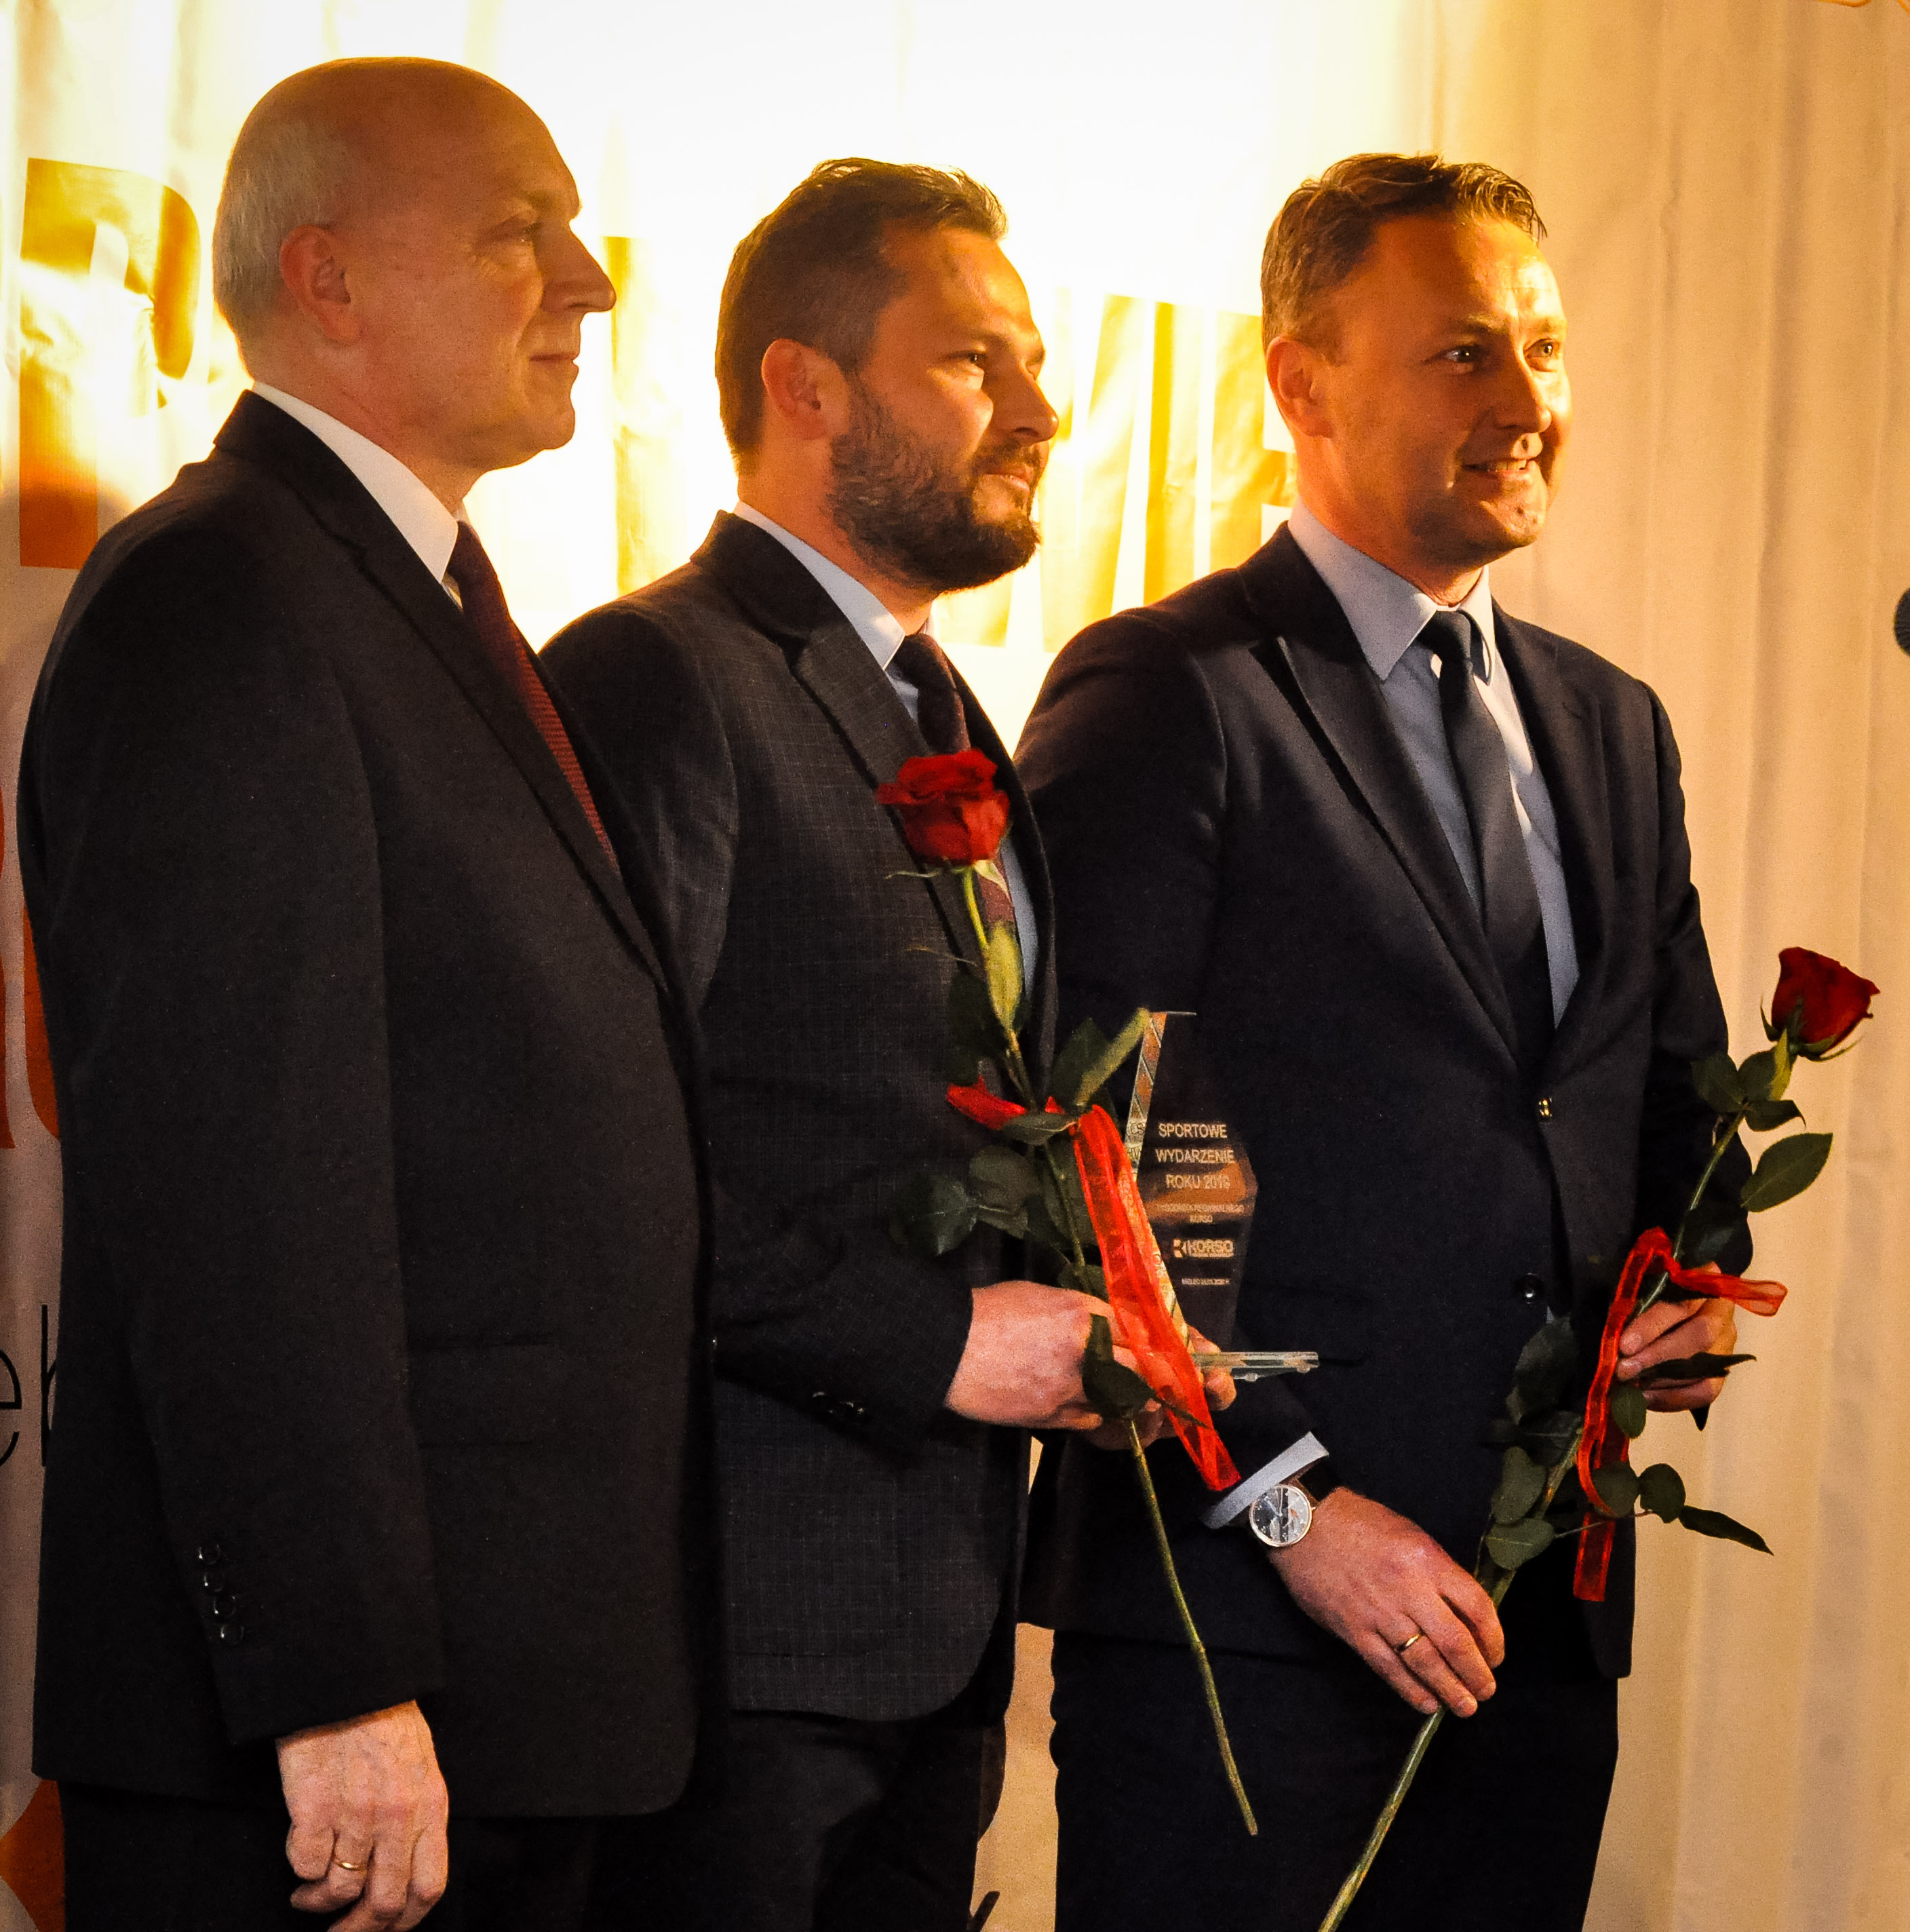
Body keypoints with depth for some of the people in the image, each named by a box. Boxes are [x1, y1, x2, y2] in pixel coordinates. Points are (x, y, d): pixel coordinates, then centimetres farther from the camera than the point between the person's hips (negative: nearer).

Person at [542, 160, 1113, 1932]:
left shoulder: (939, 717, 20)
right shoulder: (655, 681, -11)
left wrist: (1057, 1304, 4)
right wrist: (932, 1337, -17)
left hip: (943, 1630, 9)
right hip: (739, 1616, -9)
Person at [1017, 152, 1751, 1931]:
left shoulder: (1610, 728, 17)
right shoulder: (1160, 699, -5)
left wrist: (1692, 1290, 2)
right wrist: (1289, 1506, -15)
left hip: (1543, 1612, 6)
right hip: (1237, 1602, -6)